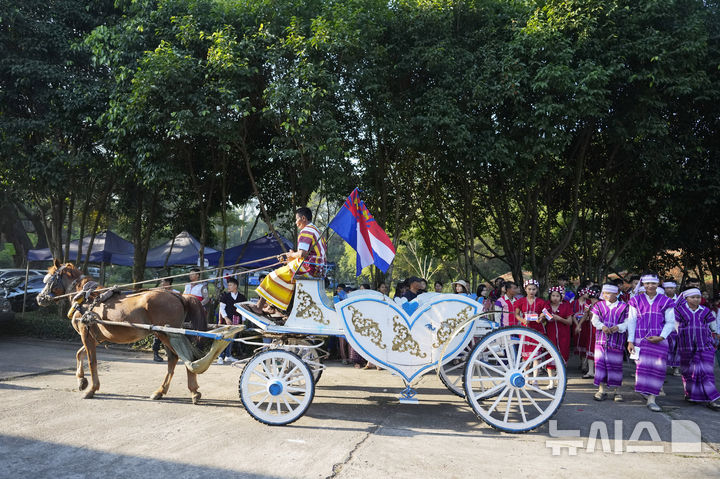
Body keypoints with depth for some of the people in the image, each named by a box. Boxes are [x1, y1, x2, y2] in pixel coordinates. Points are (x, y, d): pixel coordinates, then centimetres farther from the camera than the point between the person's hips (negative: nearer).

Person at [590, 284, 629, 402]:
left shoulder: (623, 307, 1)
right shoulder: (599, 305, 8)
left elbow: (627, 322, -2)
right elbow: (594, 319, 2)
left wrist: (618, 327, -20)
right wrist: (602, 326, -16)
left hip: (617, 340, -2)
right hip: (601, 339, 2)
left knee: (615, 364, 2)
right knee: (600, 363, 1)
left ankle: (616, 390, 13)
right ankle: (602, 390, 9)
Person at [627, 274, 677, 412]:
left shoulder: (665, 301, 5)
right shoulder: (636, 300, 7)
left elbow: (670, 322, 5)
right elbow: (631, 321, 5)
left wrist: (661, 337, -10)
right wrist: (630, 341, -2)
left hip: (659, 339, 0)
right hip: (640, 338, 0)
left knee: (656, 368, -4)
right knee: (643, 366, -4)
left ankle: (651, 400, -1)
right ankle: (645, 390, 15)